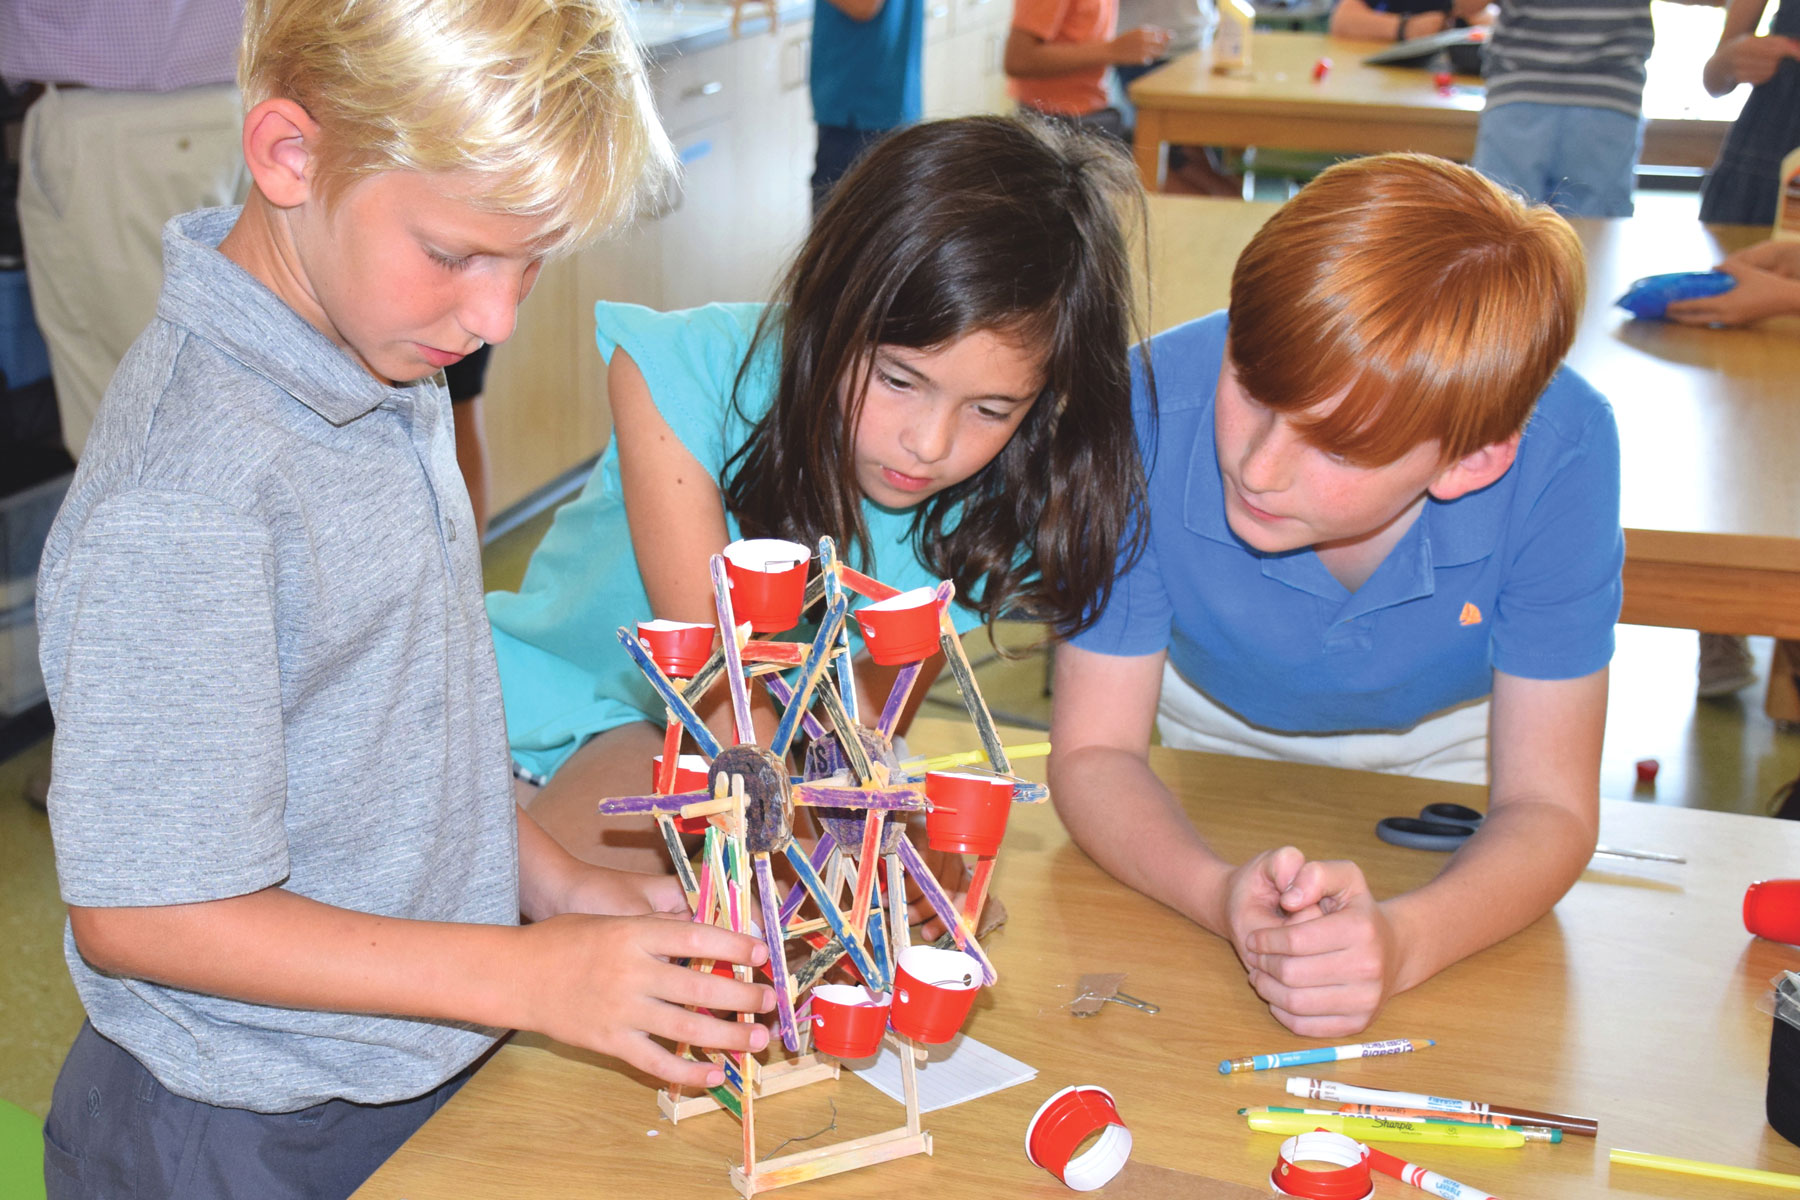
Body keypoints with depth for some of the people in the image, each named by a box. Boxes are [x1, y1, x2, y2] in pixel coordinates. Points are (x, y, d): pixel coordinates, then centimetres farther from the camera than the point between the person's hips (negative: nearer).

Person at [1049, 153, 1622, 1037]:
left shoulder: (1558, 451, -35)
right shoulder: (1152, 410, -36)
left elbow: (1547, 808, -26)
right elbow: (1094, 751, -25)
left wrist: (1403, 941, -47)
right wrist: (1223, 898, -45)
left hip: (1449, 750, 2)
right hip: (1217, 740, -2)